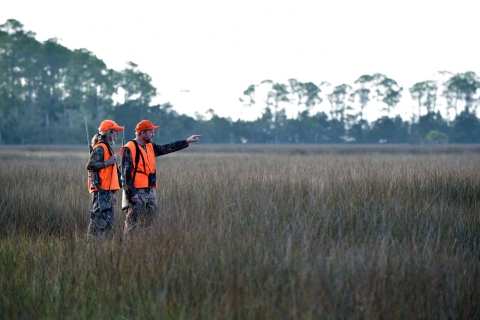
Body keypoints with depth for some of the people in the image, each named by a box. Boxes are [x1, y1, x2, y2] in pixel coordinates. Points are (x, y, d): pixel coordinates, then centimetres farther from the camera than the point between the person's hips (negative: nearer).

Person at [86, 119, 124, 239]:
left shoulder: (107, 148, 21)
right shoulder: (100, 148, -9)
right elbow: (90, 165, -21)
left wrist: (112, 193, 22)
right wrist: (108, 162, -16)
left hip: (106, 191, 10)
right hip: (100, 191, -10)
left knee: (110, 221, 10)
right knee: (100, 219, -12)